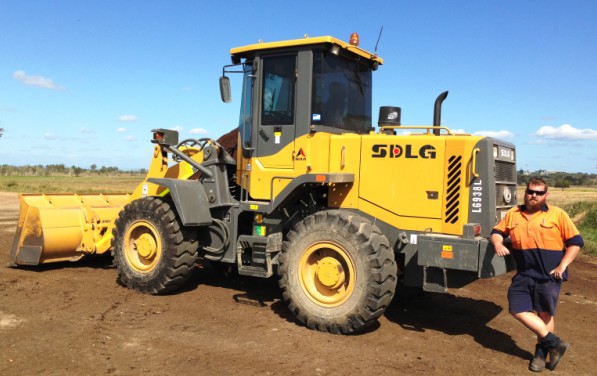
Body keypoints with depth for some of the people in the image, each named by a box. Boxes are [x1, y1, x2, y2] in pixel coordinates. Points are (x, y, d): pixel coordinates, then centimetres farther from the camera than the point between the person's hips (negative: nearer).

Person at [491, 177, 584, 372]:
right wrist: (497, 243, -8)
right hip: (523, 274, 4)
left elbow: (575, 242, -3)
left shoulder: (557, 214, -5)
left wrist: (562, 266, -11)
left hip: (549, 275, -4)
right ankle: (554, 343, 11)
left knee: (545, 314, 6)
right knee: (518, 310, -1)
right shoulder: (513, 214, 6)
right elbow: (497, 231, 16)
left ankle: (541, 352, 25)